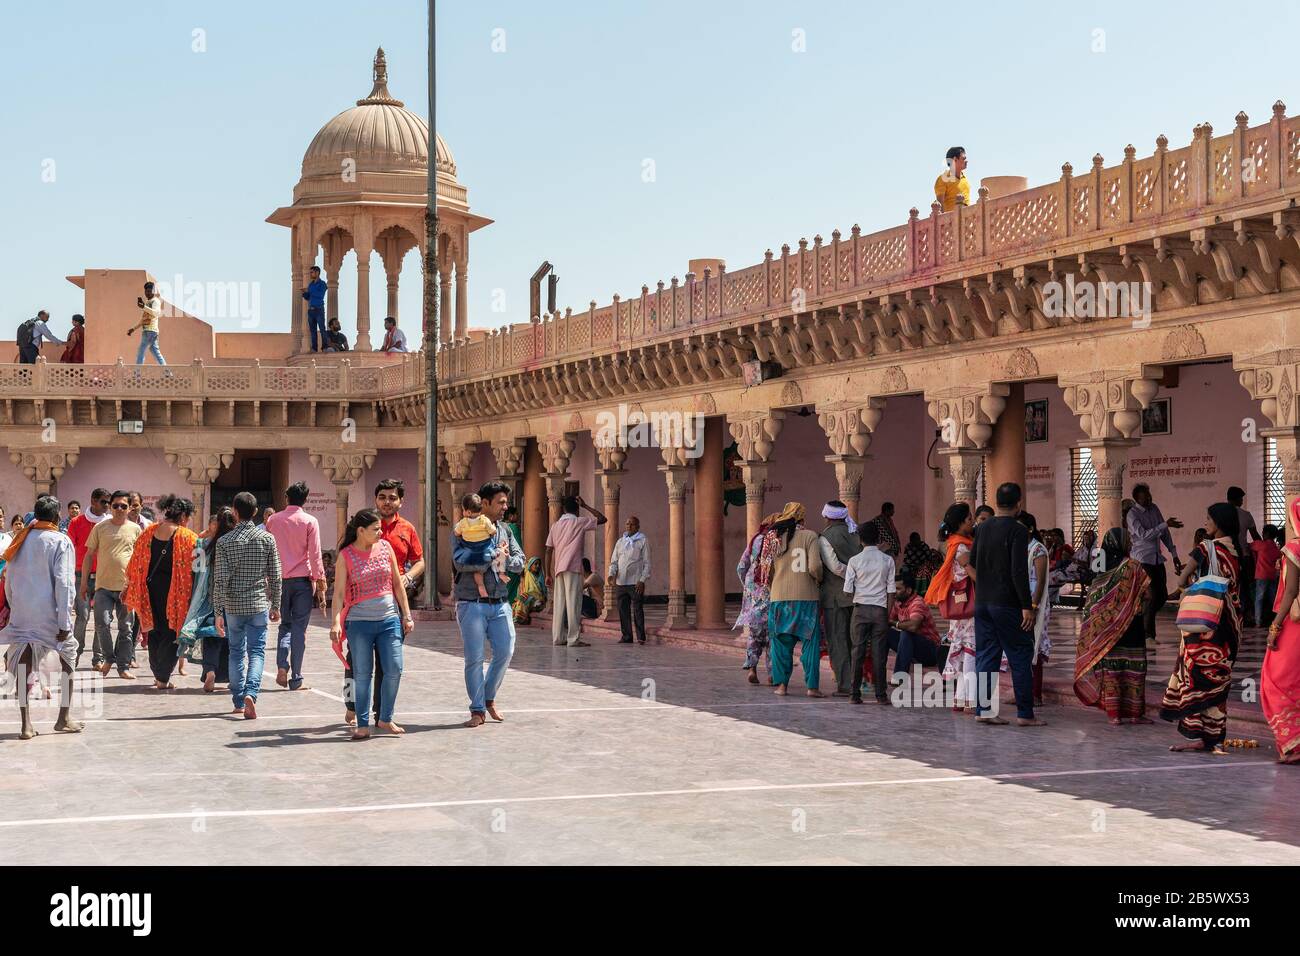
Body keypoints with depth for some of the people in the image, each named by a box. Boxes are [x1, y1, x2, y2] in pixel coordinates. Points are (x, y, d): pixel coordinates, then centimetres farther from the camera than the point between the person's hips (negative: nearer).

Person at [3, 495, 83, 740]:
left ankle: (26, 724, 1)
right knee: (68, 656, 14)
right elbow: (63, 582, -13)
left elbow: (9, 581, 10)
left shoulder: (20, 541, 7)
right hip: (48, 611, -4)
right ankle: (64, 718, 16)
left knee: (24, 660, 7)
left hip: (22, 613, 4)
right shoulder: (60, 541, -8)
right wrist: (65, 621, -12)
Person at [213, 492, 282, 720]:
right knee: (256, 652, 2)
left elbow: (220, 580, -7)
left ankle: (238, 702, 18)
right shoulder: (267, 539, -3)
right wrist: (275, 606, 11)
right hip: (259, 604, 0)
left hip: (233, 606, 0)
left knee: (237, 652, 14)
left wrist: (218, 612, -4)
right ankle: (250, 693, -20)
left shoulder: (225, 541, -5)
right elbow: (275, 576, 0)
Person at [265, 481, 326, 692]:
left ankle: (282, 666, -6)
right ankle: (296, 680, 1)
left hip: (280, 579, 3)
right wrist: (320, 585, -2)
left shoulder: (273, 520, 5)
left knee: (285, 625, 15)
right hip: (302, 580, -3)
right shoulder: (310, 521, -4)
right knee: (299, 629, 1)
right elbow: (315, 556, -6)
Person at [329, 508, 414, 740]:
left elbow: (397, 583, 11)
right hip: (359, 622, -3)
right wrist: (336, 622, -15)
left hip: (389, 619, 3)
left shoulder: (385, 547, 5)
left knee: (394, 670, -1)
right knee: (362, 674, 1)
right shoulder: (346, 555, -4)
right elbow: (339, 591, -5)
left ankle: (385, 719, 15)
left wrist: (406, 615, 9)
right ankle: (362, 724, 9)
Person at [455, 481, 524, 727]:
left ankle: (489, 698, 22)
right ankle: (477, 710, 6)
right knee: (475, 658, -3)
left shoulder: (505, 530, 15)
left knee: (505, 652, 1)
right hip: (472, 603, -5)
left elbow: (520, 562, 11)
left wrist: (506, 559, -10)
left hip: (500, 603, 5)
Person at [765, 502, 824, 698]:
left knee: (781, 642, 10)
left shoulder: (774, 538, 4)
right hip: (806, 596, -3)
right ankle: (812, 685, -1)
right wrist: (820, 580, 5)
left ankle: (781, 684, 10)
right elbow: (815, 566, -14)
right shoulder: (809, 536, -5)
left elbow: (768, 572, 7)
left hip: (779, 596, 3)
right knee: (810, 642, 3)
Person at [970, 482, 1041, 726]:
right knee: (1021, 658, 1)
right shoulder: (1017, 530, -12)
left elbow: (972, 562, 18)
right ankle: (1025, 713, 0)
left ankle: (983, 709, 7)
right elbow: (1019, 571, -18)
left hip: (982, 602, 6)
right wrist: (1027, 606, -16)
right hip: (1007, 603, -6)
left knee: (985, 656, 9)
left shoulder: (982, 529, 9)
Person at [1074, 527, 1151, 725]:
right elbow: (1147, 594, -11)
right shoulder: (1132, 567, -12)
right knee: (1133, 669, 3)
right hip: (1130, 629, -5)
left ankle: (1114, 713, 5)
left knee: (1110, 669, 6)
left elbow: (1090, 606, 5)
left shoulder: (1101, 570, 3)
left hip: (1106, 631, 5)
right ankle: (1134, 712, 5)